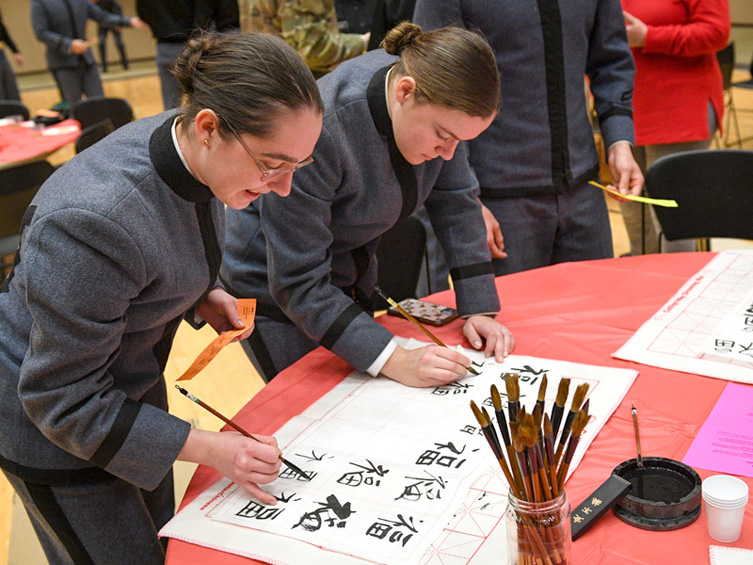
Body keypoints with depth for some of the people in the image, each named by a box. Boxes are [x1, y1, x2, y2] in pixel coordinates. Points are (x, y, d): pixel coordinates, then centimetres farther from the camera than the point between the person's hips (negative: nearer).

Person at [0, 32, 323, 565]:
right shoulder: (94, 220, -39)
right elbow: (64, 403, -28)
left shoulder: (188, 148, -15)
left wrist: (202, 295, -10)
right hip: (50, 424, -7)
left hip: (133, 381, 8)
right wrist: (211, 449, -28)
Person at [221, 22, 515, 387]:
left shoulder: (436, 106, -18)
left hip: (351, 273, 6)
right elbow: (298, 283, -32)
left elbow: (456, 201, -4)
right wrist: (394, 360, -36)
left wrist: (478, 309, -9)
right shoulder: (317, 131, -37)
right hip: (271, 286, -6)